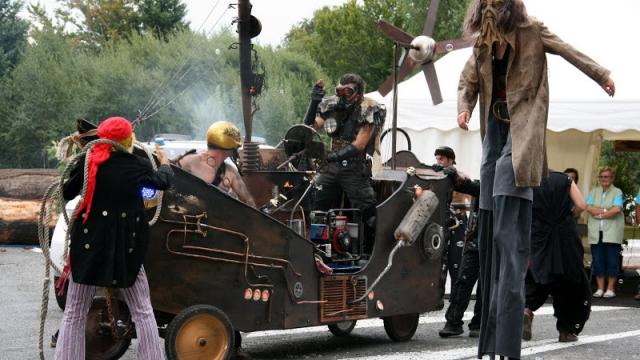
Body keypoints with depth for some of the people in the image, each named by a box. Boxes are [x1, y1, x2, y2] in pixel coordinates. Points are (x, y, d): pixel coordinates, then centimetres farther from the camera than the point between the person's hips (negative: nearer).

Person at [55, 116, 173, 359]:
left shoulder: (88, 162, -6)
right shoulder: (138, 166, -4)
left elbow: (67, 193, 4)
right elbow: (163, 182, 15)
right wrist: (164, 163, 37)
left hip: (89, 244, 1)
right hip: (125, 248, 0)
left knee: (74, 314, 8)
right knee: (142, 311, 10)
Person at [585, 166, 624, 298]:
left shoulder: (617, 192, 3)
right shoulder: (594, 191, 13)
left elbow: (617, 209, -12)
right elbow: (589, 208, -1)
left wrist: (599, 214, -7)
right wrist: (606, 210, -8)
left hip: (612, 232, -3)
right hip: (596, 233, 3)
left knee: (612, 261, -3)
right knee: (597, 260, 2)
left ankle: (611, 288, 3)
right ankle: (600, 288, 9)